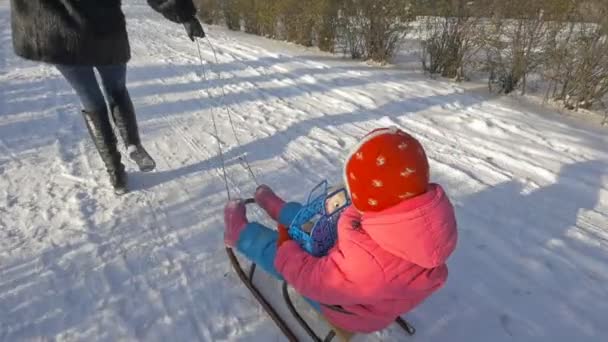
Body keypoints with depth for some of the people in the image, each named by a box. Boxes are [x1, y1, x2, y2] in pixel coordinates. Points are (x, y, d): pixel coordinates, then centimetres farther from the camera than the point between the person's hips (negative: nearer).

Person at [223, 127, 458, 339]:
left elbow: (312, 279, -30)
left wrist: (284, 249, -13)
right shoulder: (438, 207, -27)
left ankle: (241, 233, 38)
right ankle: (280, 210, 48)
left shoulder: (370, 261, -48)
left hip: (347, 306, -6)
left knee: (277, 249, 7)